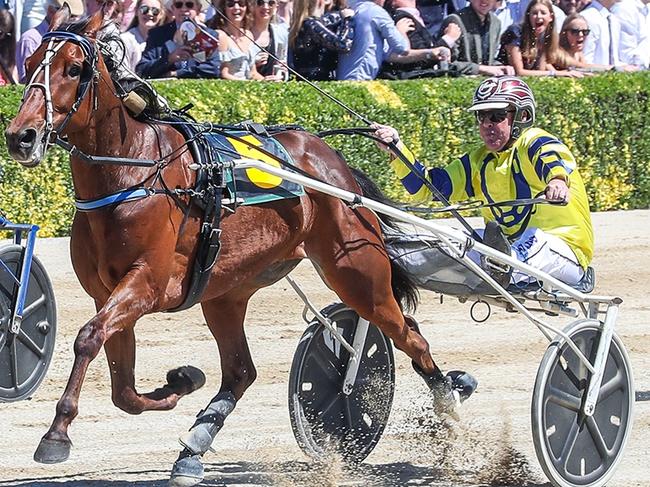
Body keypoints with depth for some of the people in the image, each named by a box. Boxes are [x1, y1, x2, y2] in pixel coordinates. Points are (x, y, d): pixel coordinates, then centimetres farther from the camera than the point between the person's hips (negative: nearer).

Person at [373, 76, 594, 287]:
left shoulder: (532, 143, -5)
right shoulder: (480, 162, 16)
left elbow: (552, 157, -30)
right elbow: (424, 188, 12)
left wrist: (557, 179, -55)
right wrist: (397, 149, -4)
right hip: (511, 246, 7)